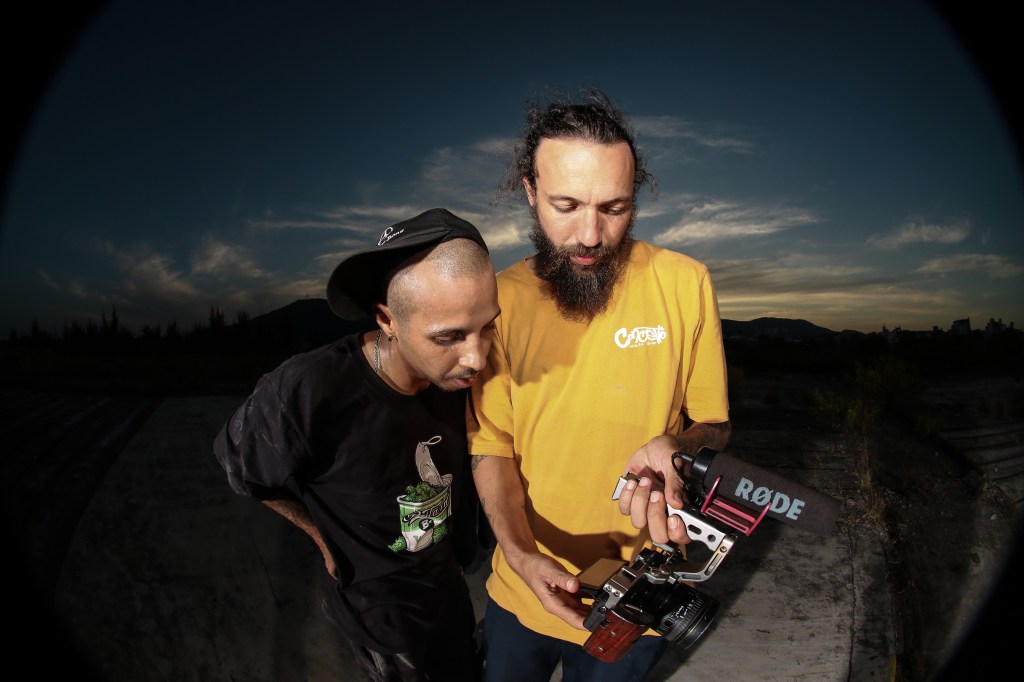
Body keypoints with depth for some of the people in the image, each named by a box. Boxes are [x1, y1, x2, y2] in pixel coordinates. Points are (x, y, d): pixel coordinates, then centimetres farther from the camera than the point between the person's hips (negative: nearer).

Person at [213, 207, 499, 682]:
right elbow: (242, 469, -13)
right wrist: (326, 539, -4)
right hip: (378, 607, -4)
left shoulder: (460, 372, -19)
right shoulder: (305, 393, -35)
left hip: (448, 585, 5)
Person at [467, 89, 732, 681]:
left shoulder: (684, 284, -13)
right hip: (524, 587, 2)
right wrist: (521, 552, -23)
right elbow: (492, 448, -6)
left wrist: (674, 443, -26)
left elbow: (714, 423, -3)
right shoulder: (503, 299, -10)